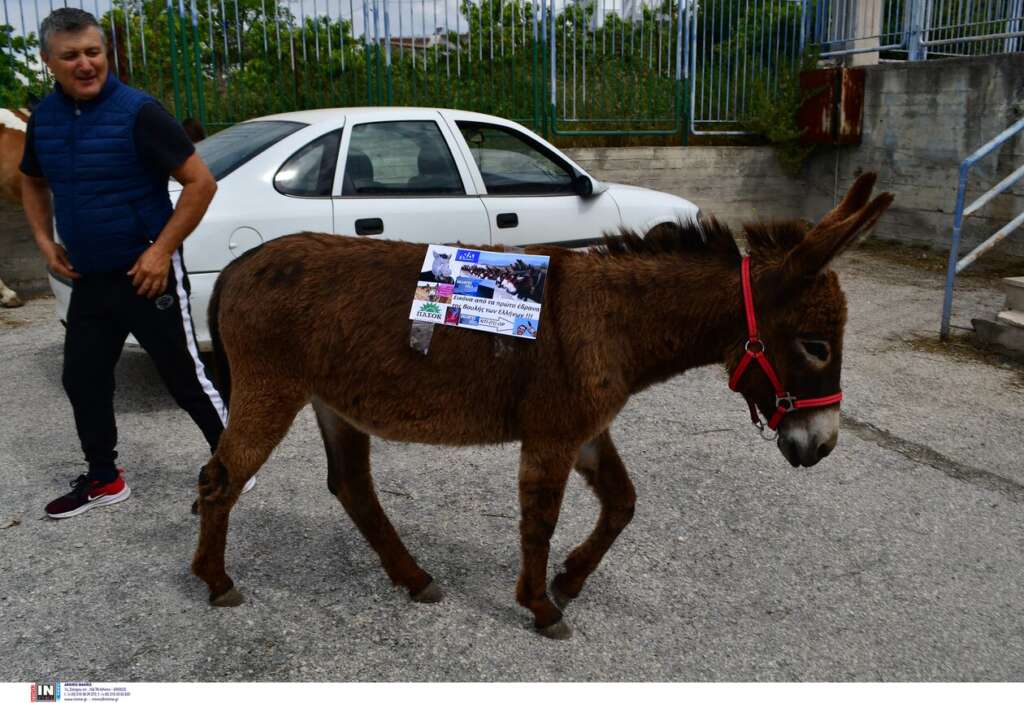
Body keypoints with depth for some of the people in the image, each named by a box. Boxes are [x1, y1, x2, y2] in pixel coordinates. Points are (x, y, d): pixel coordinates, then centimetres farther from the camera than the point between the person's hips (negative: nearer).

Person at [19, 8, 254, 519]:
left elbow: (201, 183, -17)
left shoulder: (137, 112, -15)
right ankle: (103, 479, 31)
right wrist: (45, 240, 9)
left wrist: (161, 251, -19)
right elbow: (33, 182, 23)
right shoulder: (44, 117, 5)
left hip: (147, 274, -7)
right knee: (82, 380, 14)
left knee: (185, 378, 0)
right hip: (88, 279, 7)